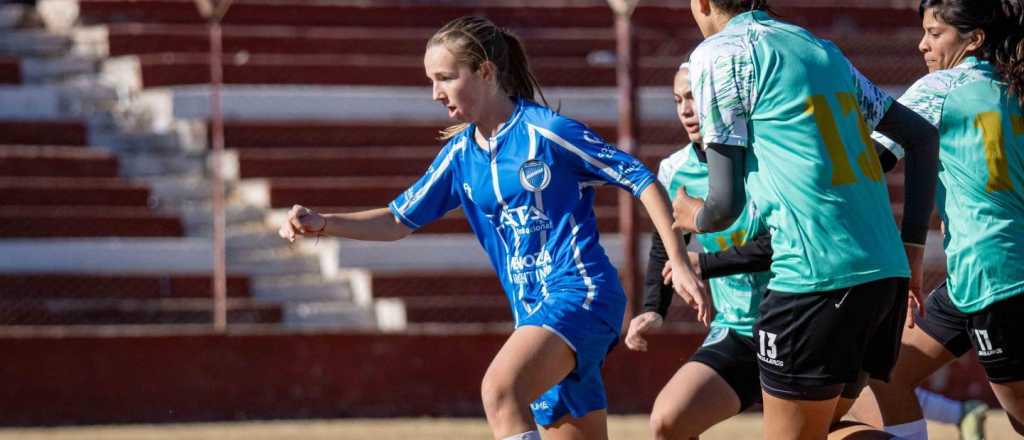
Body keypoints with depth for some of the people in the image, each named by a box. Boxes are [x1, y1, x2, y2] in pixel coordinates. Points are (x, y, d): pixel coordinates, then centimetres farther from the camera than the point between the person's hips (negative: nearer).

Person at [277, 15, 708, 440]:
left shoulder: (546, 131, -9)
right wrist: (321, 224, 3)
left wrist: (679, 263, -11)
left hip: (581, 293, -8)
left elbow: (641, 180, -6)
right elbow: (399, 220, 18)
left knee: (500, 389, -31)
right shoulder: (460, 153, 12)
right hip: (533, 311, 8)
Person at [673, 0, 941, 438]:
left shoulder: (718, 54, 0)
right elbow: (922, 135, 22)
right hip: (887, 272, 7)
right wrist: (912, 246, 23)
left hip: (817, 277, -7)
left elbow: (727, 202, -2)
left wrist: (696, 217, 21)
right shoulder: (819, 48, 20)